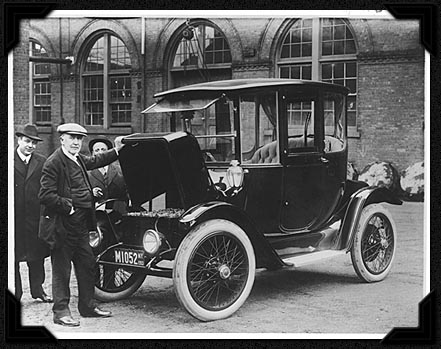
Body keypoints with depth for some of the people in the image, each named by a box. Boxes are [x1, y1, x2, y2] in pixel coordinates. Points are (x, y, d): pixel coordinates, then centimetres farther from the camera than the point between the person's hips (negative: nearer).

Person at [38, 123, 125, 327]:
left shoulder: (79, 159, 11)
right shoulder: (54, 163, -15)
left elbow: (95, 160, 32)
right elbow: (46, 195, -20)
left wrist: (116, 150, 24)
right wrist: (68, 205, -18)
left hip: (80, 224, 9)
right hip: (62, 224, -9)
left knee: (87, 264, 15)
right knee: (61, 269, 0)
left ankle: (88, 306, 27)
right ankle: (61, 312, 9)